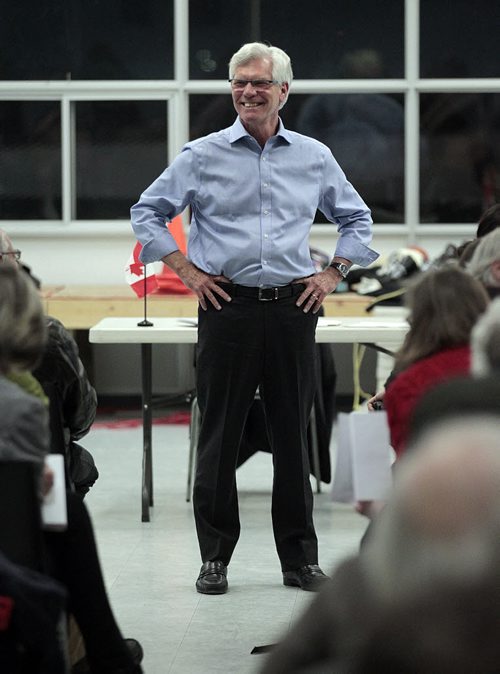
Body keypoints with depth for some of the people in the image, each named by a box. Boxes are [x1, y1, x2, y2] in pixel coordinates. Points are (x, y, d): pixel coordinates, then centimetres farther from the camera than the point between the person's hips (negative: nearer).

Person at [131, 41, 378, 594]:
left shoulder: (314, 157, 9)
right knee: (219, 434, 1)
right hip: (227, 306, -1)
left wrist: (333, 274, 9)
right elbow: (147, 212, 9)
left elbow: (357, 219, 21)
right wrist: (186, 270, 1)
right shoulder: (202, 156, 3)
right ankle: (214, 557, 10)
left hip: (293, 307, 2)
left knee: (294, 434, 5)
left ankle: (300, 558, 13)